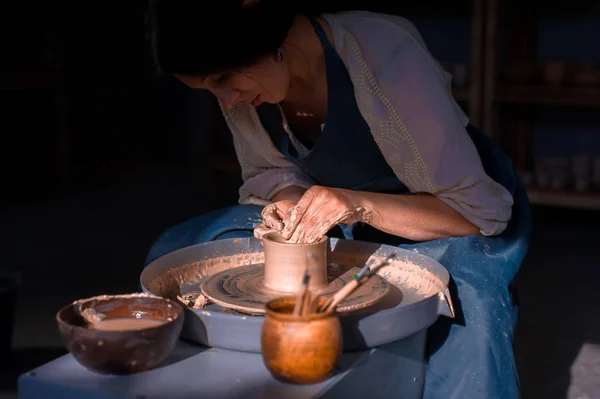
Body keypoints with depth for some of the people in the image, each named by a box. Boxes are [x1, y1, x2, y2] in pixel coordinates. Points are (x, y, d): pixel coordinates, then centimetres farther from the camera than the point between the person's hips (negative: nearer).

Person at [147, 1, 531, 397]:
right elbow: (269, 170, 2)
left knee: (466, 304, -39)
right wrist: (292, 204, -21)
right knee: (173, 256, -9)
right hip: (346, 218, 5)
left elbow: (477, 209, -26)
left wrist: (360, 206, -39)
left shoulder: (384, 56, -30)